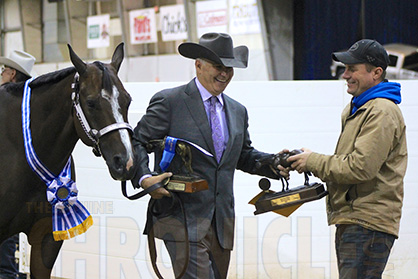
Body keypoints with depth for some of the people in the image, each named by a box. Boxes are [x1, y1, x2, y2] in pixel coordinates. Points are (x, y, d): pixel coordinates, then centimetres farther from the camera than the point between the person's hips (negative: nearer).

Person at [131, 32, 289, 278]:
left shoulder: (238, 111, 17)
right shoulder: (169, 102, -4)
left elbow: (244, 156, 25)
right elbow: (136, 143, -4)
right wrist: (145, 179, -22)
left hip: (222, 223, 7)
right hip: (182, 219, -7)